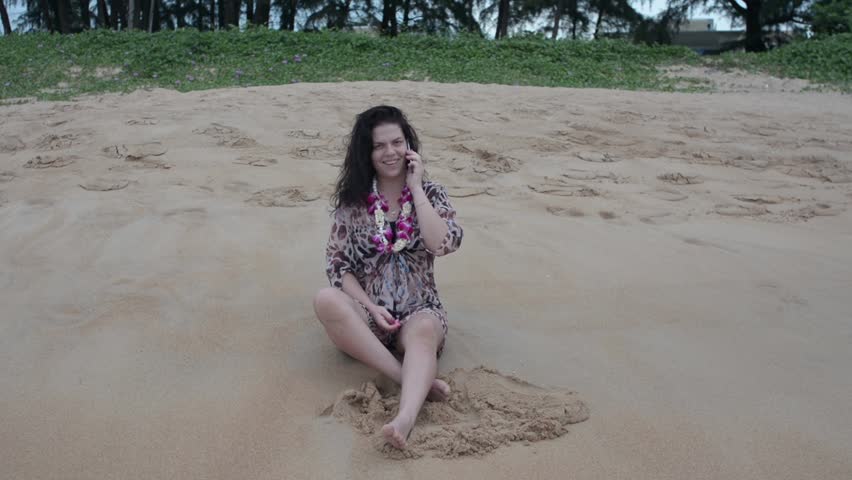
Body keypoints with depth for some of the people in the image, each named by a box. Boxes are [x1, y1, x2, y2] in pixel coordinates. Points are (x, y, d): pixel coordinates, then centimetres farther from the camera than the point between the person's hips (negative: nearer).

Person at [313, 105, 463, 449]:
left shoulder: (430, 194, 3)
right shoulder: (352, 198, 3)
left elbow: (444, 244, -17)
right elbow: (337, 263, -1)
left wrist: (415, 188, -12)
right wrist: (372, 308, -14)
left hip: (418, 311, -1)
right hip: (367, 311, 1)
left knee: (424, 332, -37)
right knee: (325, 300, -32)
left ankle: (406, 418, -62)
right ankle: (418, 383, -34)